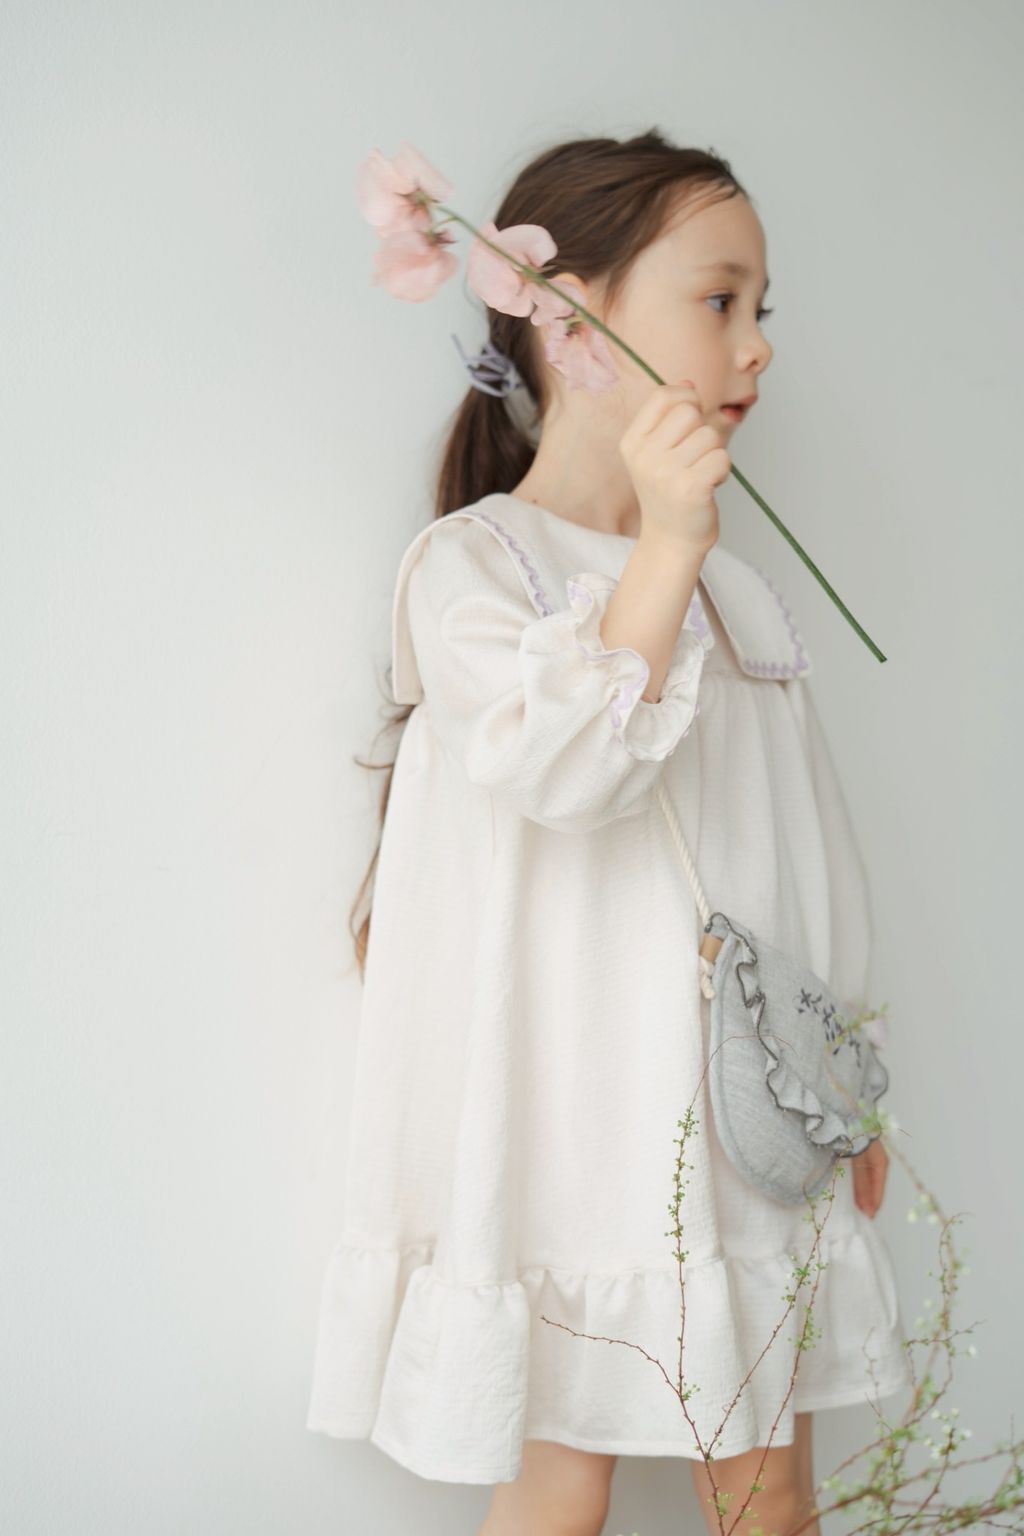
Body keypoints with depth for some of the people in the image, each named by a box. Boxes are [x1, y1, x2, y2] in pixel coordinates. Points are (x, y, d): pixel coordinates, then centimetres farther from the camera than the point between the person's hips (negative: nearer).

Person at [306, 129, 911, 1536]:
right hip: (563, 1133, -5)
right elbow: (556, 767, -26)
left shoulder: (744, 589, 10)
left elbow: (816, 848, 14)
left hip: (747, 1127, 6)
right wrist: (663, 549, -26)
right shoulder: (469, 563, -8)